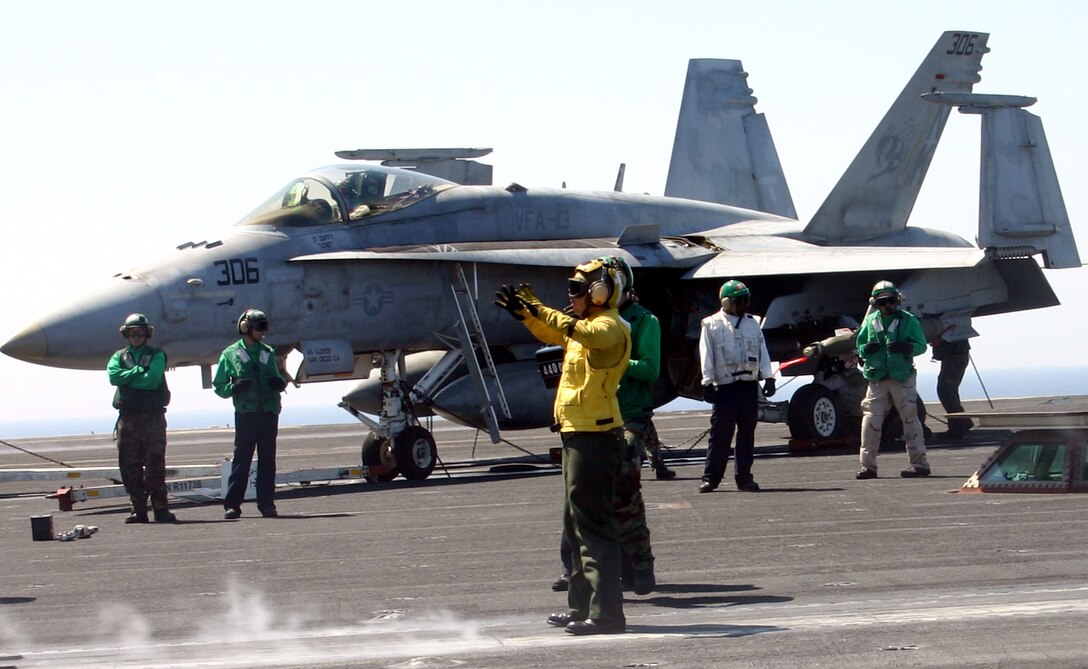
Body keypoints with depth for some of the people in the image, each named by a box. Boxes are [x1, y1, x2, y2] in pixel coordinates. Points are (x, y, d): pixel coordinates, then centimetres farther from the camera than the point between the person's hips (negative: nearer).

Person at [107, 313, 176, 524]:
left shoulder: (156, 355, 6)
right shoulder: (120, 356, 15)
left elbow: (154, 379, -12)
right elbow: (113, 376, -6)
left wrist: (127, 378, -6)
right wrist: (139, 371, -10)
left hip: (153, 416, -3)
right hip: (128, 416, 3)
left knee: (155, 463, -6)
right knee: (130, 466, 2)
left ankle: (160, 508, -3)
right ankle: (138, 509, 7)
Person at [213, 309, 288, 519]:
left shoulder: (268, 353, 15)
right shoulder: (231, 354, 3)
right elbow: (219, 387, 4)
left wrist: (280, 383, -1)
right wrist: (234, 387, -16)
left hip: (269, 413, 4)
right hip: (246, 413, -4)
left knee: (267, 459, 4)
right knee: (241, 458, -4)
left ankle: (267, 503, 8)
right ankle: (232, 504, -2)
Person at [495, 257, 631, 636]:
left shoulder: (609, 327, -13)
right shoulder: (591, 326, 19)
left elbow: (581, 332, -36)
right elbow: (553, 334, 34)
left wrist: (537, 310, -38)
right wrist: (525, 311, 18)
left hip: (594, 437, -11)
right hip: (579, 435, 11)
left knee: (593, 524, -12)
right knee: (577, 524, 17)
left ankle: (606, 614, -14)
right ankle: (582, 607, 25)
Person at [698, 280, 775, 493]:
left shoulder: (752, 323, 14)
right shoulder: (712, 325, 2)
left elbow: (761, 351, 12)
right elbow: (706, 356, -1)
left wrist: (768, 377, 2)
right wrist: (708, 382, -9)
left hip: (749, 385, 4)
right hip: (725, 386, -4)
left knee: (747, 432, 5)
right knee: (720, 432, -4)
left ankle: (744, 477, 10)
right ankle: (711, 477, 2)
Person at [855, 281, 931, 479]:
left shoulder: (908, 320, 0)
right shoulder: (870, 321, 9)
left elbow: (921, 345, 0)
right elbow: (859, 345, 15)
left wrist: (906, 347, -20)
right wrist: (866, 349, -8)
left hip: (902, 379, -3)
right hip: (877, 380, 3)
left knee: (910, 420, 1)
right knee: (870, 421, -3)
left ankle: (919, 463, 8)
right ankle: (868, 465, 3)